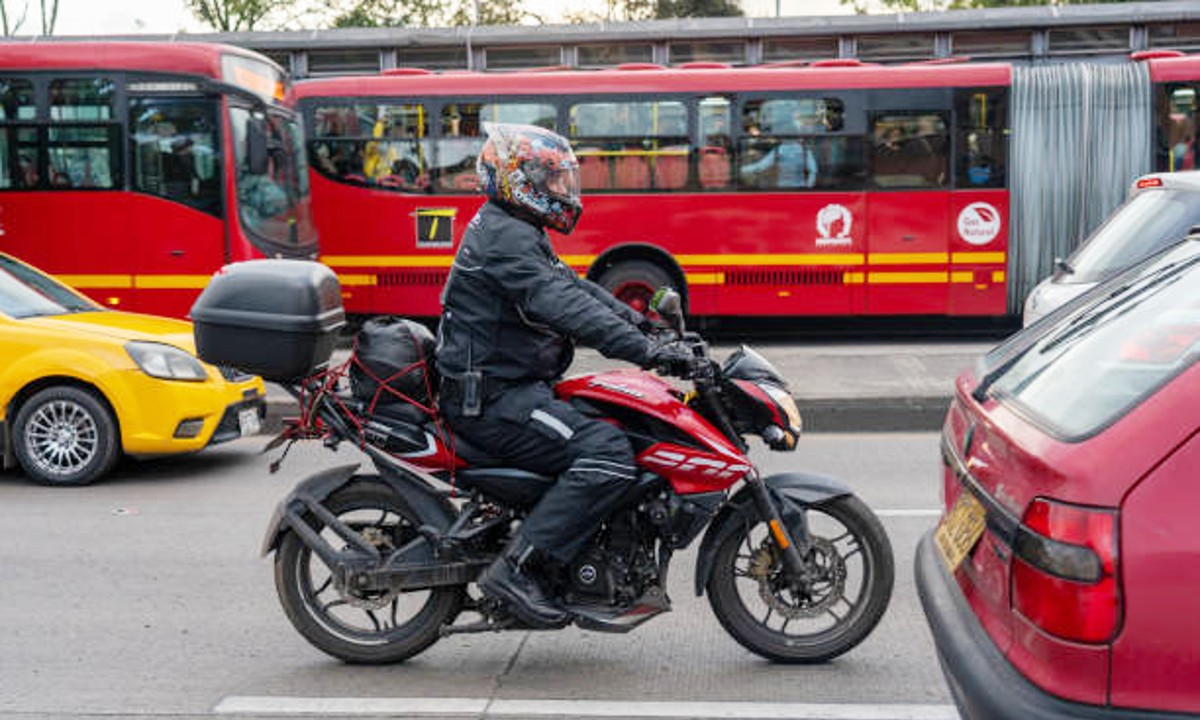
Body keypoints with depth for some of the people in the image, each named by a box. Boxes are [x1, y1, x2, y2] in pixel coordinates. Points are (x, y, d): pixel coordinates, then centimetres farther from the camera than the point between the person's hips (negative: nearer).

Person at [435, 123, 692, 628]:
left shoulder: (518, 233, 18)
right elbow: (566, 308, -28)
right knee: (607, 453, -23)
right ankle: (515, 567, -22)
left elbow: (575, 287, 20)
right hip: (493, 400, -11)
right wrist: (646, 351, -31)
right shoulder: (504, 237, -16)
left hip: (508, 388, 11)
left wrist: (643, 322, 10)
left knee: (623, 424, 15)